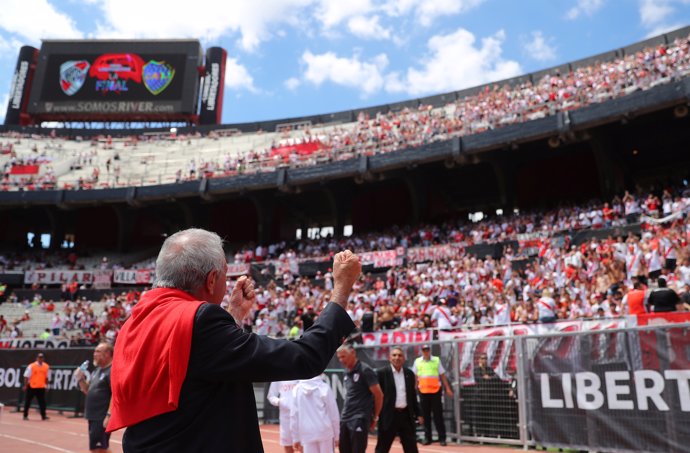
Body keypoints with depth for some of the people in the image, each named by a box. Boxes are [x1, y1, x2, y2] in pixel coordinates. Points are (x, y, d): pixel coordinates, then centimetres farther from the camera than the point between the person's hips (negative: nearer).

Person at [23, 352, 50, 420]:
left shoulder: (46, 367, 2)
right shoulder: (31, 366, -9)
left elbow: (47, 377, 10)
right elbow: (26, 376, -7)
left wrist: (46, 385, 7)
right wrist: (25, 385, -8)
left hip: (41, 387, 2)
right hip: (31, 386, -2)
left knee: (42, 402, 1)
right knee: (27, 401, 6)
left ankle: (43, 416, 5)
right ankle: (25, 415, 19)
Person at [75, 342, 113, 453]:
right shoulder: (97, 370, 14)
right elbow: (88, 391, 19)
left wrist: (109, 415, -27)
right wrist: (81, 379, 3)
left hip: (102, 418, -10)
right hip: (93, 417, 10)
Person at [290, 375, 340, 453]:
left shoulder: (297, 389, 2)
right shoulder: (324, 387, -5)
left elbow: (294, 415, 4)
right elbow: (333, 414, -1)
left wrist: (296, 438, 12)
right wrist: (336, 435, 9)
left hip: (307, 434, 2)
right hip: (325, 432, -2)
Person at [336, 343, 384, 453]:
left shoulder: (365, 370, -11)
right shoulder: (347, 372, 11)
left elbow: (379, 395, -10)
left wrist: (375, 417, -1)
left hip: (360, 419, -7)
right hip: (345, 418, 7)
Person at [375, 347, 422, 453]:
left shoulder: (409, 373, 8)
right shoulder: (382, 373, -7)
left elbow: (413, 396, 15)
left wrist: (418, 414, 13)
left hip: (406, 415, 4)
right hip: (389, 415, -4)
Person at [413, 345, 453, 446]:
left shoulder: (436, 360, 2)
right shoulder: (417, 361, 6)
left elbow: (442, 375, 4)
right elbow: (414, 377, 11)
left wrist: (447, 388, 1)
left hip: (435, 390, -2)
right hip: (423, 391, 2)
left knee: (438, 415, 1)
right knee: (425, 415, 7)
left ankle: (442, 438, 7)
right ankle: (427, 437, 16)